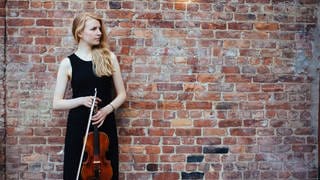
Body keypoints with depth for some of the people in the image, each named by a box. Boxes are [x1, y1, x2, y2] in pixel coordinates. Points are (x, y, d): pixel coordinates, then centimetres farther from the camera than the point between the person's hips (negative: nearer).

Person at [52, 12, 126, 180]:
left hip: (105, 125, 1)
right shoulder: (68, 63, 0)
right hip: (78, 126, -1)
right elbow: (56, 103, 0)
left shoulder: (109, 57, 3)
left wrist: (107, 109, -11)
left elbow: (122, 94, 6)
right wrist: (81, 100, -16)